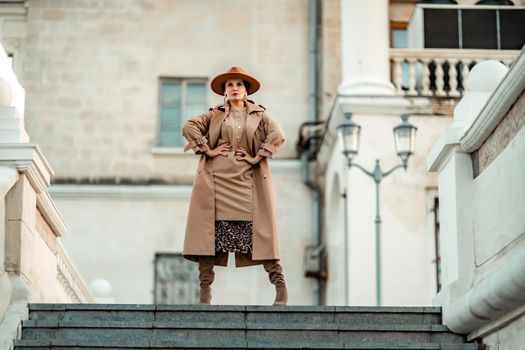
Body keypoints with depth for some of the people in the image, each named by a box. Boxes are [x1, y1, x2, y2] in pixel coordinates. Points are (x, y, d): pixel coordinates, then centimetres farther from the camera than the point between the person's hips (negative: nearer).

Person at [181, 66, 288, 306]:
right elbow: (189, 127, 3)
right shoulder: (215, 115, 13)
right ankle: (205, 291, 0)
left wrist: (258, 157, -9)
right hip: (217, 179, 1)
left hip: (247, 180, -1)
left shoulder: (259, 115, 12)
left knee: (258, 232, -4)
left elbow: (277, 134, -3)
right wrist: (207, 150, -4)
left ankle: (281, 289, -2)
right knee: (210, 231, -4)